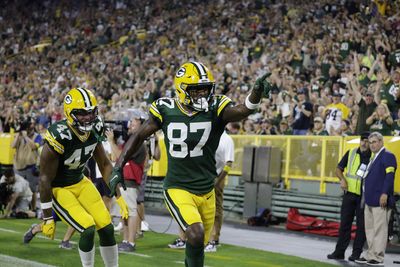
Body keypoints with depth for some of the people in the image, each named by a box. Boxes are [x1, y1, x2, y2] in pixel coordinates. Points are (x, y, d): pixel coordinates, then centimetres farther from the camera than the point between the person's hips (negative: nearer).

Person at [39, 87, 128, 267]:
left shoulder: (95, 129, -10)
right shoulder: (59, 137, -30)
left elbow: (104, 164, 5)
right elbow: (45, 179, -22)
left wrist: (119, 195, 0)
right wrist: (47, 218, -18)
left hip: (80, 182, 7)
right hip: (59, 189, -6)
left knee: (107, 228, 1)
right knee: (88, 229, -18)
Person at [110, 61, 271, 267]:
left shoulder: (216, 109, -9)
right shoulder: (166, 110, -7)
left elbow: (243, 111, -30)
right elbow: (139, 136, 5)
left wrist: (256, 93, -51)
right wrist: (118, 167, -1)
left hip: (206, 191, 2)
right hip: (177, 189, -2)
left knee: (198, 245, 15)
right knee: (196, 234, -24)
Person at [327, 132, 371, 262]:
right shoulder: (351, 153, 6)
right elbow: (339, 169, 12)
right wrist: (342, 179, -6)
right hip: (349, 193, 3)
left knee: (361, 224, 1)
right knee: (345, 223, 6)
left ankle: (356, 253, 8)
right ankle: (339, 252, 11)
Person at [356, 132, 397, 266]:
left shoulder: (388, 156, -8)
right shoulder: (374, 158, 20)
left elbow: (390, 176, -17)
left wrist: (385, 194, -24)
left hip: (381, 200, -10)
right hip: (370, 200, 10)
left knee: (379, 229, -6)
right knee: (369, 229, 13)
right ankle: (370, 255, 21)